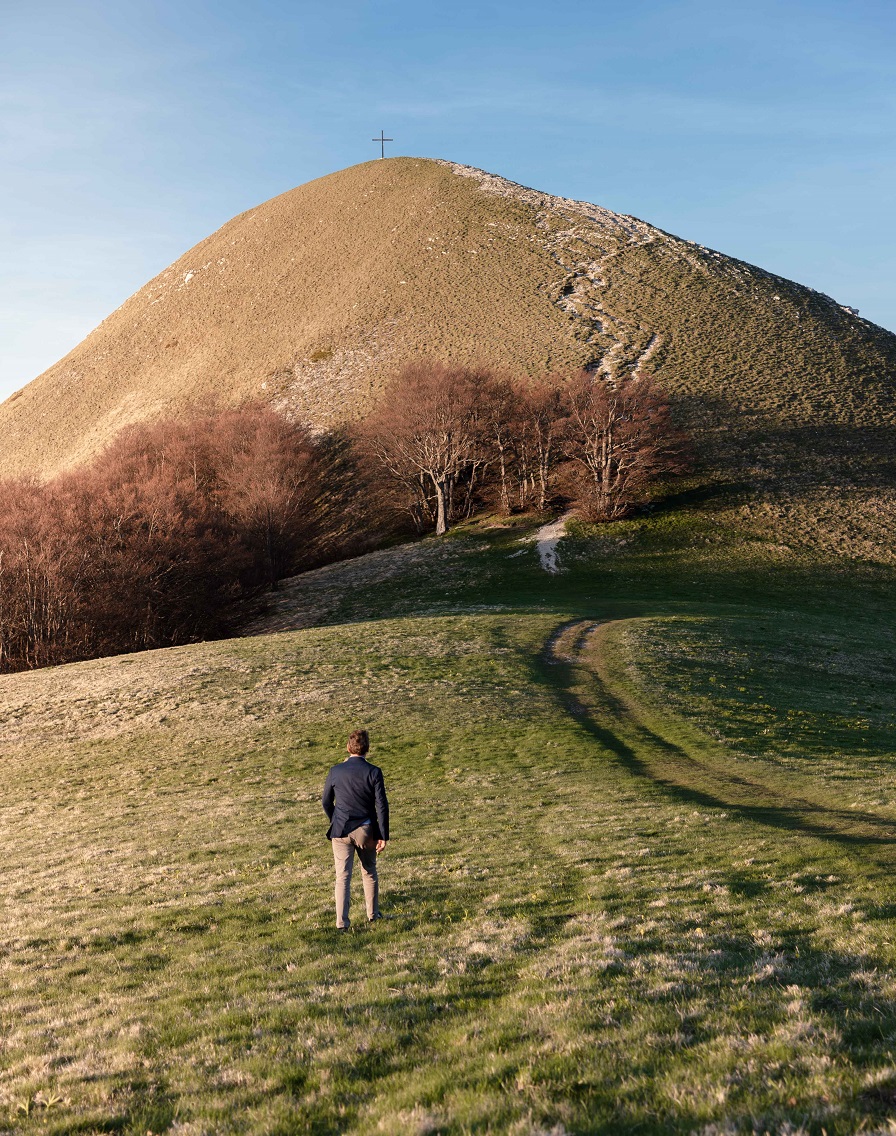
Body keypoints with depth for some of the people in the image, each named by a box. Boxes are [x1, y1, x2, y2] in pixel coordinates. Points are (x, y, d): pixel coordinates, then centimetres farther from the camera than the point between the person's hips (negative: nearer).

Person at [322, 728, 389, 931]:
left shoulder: (335, 771, -3)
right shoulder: (374, 772, -9)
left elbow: (326, 803, 7)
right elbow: (381, 806, -10)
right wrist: (383, 836, -4)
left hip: (341, 830, 0)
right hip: (366, 830, 0)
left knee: (343, 876, 2)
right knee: (369, 873, 19)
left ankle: (342, 922, -3)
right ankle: (372, 914, 31)